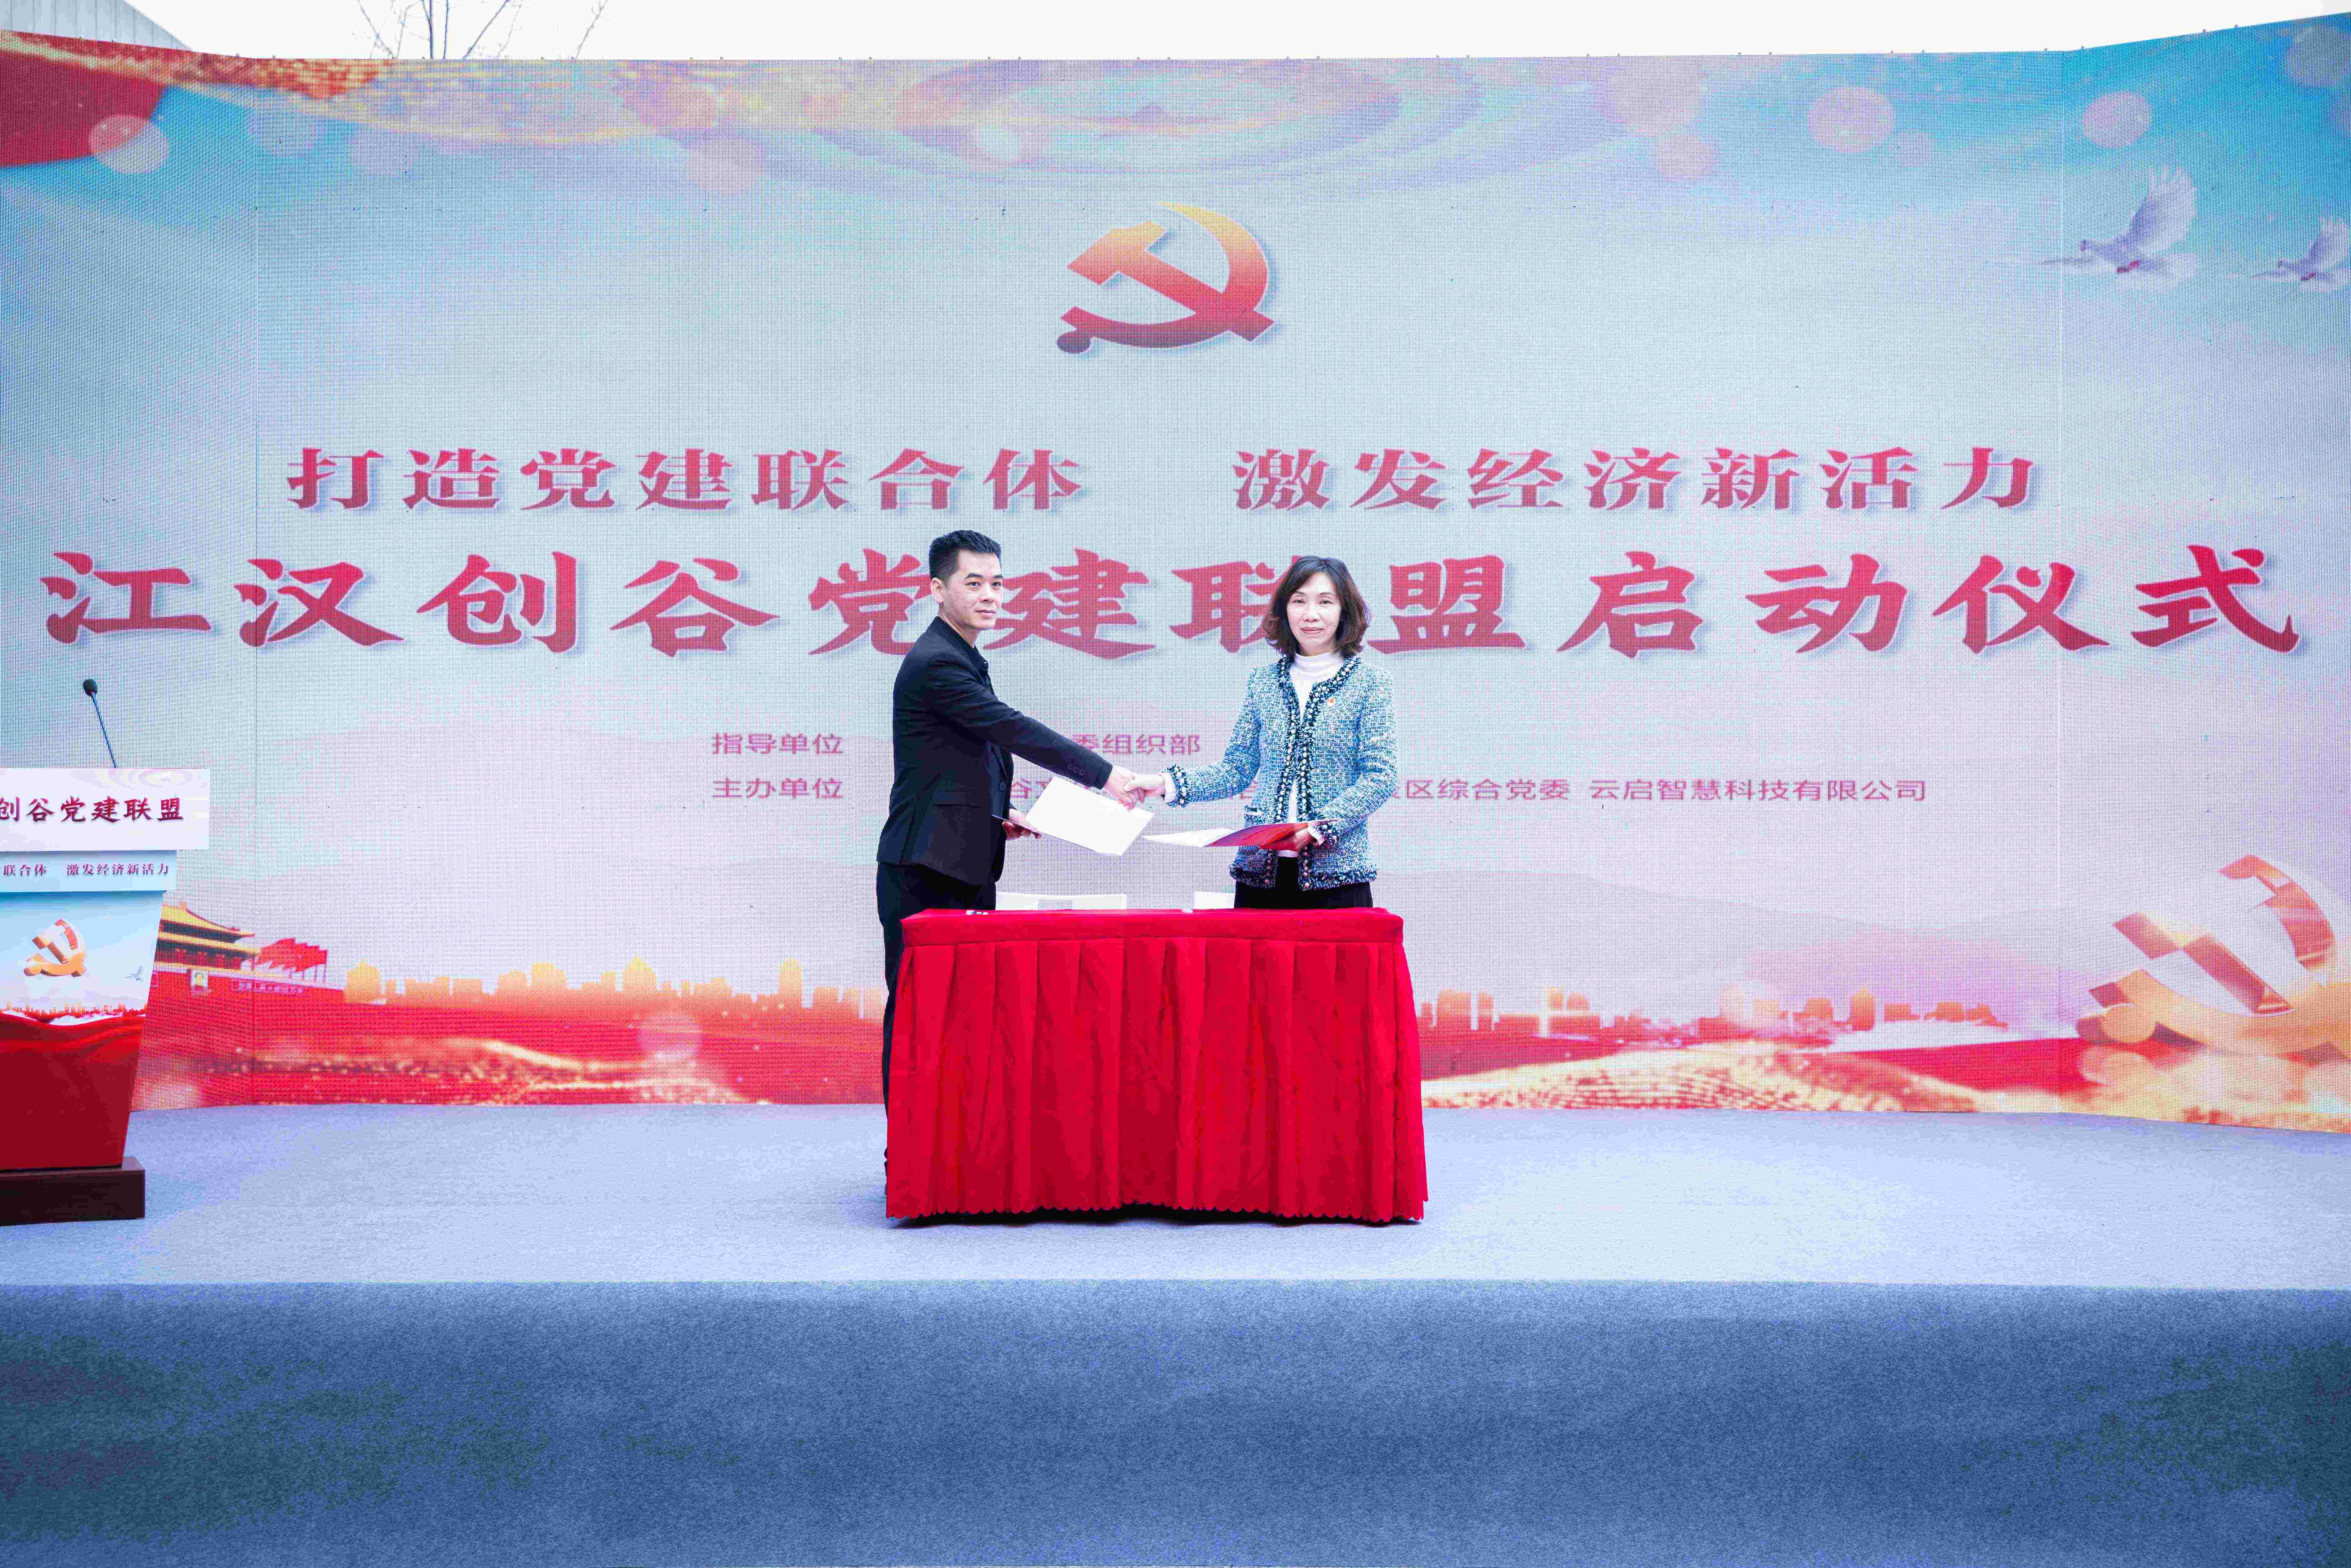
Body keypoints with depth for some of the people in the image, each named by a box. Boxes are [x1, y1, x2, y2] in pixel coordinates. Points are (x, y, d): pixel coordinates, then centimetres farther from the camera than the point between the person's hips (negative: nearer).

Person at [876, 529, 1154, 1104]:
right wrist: (1105, 775, -24)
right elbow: (1013, 729, -22)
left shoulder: (964, 661, 17)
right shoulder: (934, 663, -15)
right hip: (926, 871, -10)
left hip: (968, 867, 10)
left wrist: (997, 816, 9)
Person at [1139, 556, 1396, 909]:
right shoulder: (1263, 681, 11)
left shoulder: (1370, 682, 0)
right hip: (1260, 869, 3)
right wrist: (1169, 784, -2)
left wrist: (1318, 828, -18)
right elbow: (1237, 770, 13)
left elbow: (1379, 777, -5)